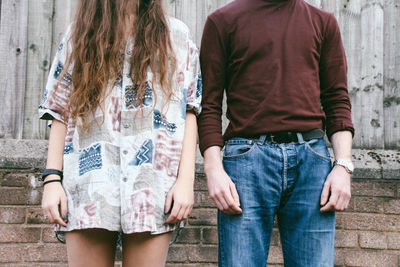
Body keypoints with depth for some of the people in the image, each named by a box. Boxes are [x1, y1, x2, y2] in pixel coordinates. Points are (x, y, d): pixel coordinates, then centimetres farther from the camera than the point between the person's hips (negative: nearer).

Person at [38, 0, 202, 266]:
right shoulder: (78, 35, 16)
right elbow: (61, 113, 12)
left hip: (154, 183, 0)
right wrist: (52, 178, 0)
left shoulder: (175, 35, 14)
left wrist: (186, 179, -5)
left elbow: (189, 112, 7)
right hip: (90, 179, 1)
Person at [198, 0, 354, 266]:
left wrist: (344, 165, 1)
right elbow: (209, 104, 5)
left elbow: (337, 100, 14)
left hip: (312, 157, 3)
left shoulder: (323, 22, 18)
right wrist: (213, 169, -7)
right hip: (247, 157, -2)